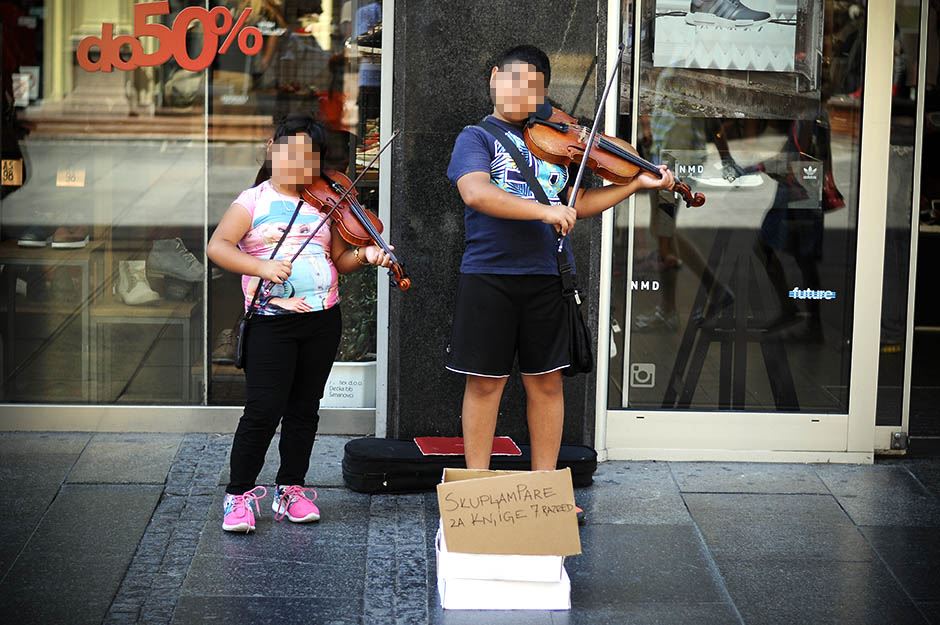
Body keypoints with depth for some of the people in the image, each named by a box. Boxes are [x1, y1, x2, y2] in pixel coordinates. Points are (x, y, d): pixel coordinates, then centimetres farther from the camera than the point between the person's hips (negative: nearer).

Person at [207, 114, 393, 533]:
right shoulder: (254, 201, 1)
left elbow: (340, 260, 12)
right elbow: (217, 247, -9)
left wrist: (364, 256, -9)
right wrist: (260, 267, -23)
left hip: (322, 320, 4)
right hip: (271, 321, -4)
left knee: (304, 409, 11)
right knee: (263, 410, -9)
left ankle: (291, 490, 22)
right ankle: (239, 495, 2)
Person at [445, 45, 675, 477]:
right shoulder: (477, 137, 0)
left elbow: (579, 204, 13)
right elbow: (476, 193, -19)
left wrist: (638, 184, 4)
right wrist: (544, 210, -26)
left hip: (546, 278, 4)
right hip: (489, 276, -4)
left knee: (546, 381, 8)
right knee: (485, 381, 2)